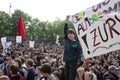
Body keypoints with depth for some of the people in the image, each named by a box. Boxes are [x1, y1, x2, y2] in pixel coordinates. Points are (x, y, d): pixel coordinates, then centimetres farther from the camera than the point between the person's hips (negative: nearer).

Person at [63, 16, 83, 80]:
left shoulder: (77, 43, -4)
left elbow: (80, 51, -7)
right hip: (67, 61, 5)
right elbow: (65, 31, 1)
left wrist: (79, 57, -27)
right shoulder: (67, 40, 7)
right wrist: (66, 22, -6)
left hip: (73, 61, -5)